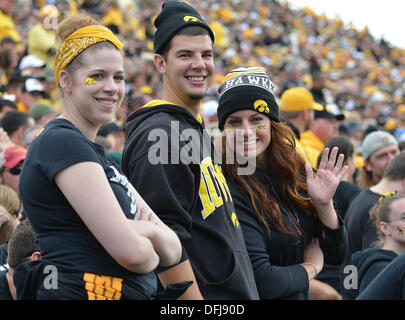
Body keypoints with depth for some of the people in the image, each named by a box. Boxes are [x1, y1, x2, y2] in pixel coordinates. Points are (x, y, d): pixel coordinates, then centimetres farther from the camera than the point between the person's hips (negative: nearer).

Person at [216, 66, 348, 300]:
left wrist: (324, 204, -14)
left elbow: (336, 256, 2)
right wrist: (311, 268, -9)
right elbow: (260, 282, -26)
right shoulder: (230, 192, -22)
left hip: (301, 297, 6)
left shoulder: (293, 174, -3)